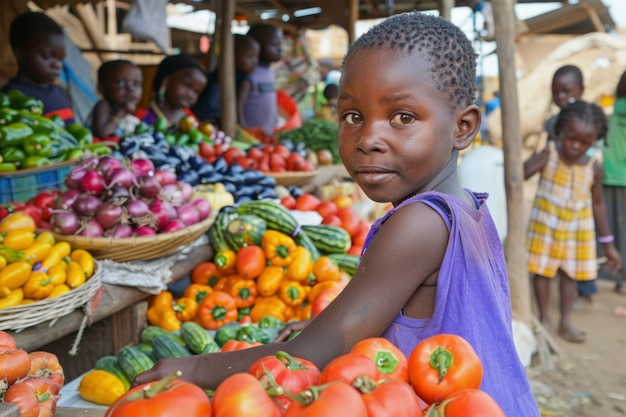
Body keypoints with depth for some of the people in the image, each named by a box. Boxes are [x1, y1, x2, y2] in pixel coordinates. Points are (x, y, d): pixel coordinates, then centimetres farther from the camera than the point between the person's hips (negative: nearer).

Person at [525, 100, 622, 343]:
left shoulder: (594, 168, -8)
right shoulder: (548, 155, -15)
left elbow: (598, 204, 3)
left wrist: (608, 244, 6)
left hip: (577, 232, 2)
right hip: (546, 227, -2)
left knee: (570, 274, 11)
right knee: (542, 272, 7)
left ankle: (565, 321, 26)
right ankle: (543, 320, 24)